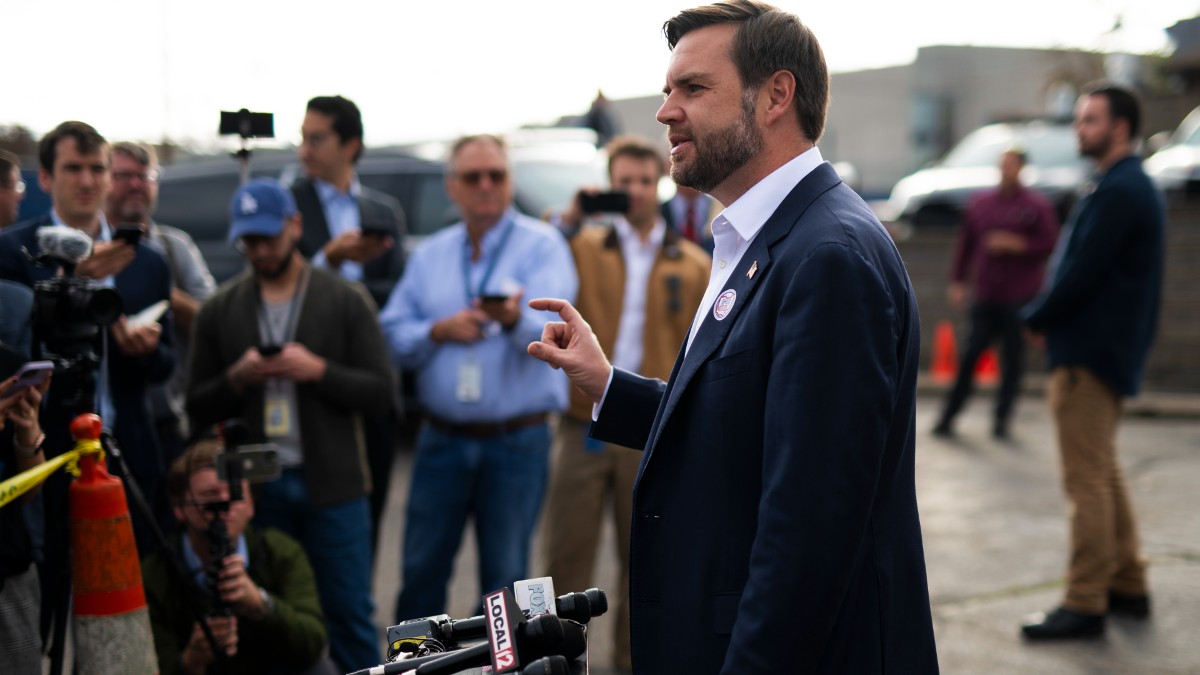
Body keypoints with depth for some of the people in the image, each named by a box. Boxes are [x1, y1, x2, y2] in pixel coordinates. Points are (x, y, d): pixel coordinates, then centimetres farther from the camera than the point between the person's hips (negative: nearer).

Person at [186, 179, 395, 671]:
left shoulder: (347, 302, 2)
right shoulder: (219, 311, 8)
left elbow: (381, 393, -2)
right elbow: (198, 410, 9)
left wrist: (318, 371, -16)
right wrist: (238, 378, -10)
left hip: (332, 486, -2)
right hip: (256, 487, 2)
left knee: (349, 617, 1)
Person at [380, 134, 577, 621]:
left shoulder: (541, 244, -2)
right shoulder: (430, 255, 13)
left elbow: (549, 329, -19)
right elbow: (392, 337, 8)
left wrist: (514, 318, -40)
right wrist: (440, 331, -10)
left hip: (517, 442, -3)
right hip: (443, 438, 3)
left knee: (505, 576, 5)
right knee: (422, 570, 7)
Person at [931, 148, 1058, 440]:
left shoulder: (1037, 206, 0)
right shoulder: (980, 203, 10)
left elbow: (1049, 243, -3)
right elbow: (965, 245, 12)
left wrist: (1015, 244, -14)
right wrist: (957, 281, 8)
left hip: (1019, 298, -2)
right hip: (985, 296, 2)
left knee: (1013, 358, 2)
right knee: (970, 356, 0)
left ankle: (1002, 418, 11)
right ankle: (948, 415, 5)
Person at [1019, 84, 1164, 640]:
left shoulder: (1119, 192, -18)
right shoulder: (1130, 186, 16)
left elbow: (1081, 276, -21)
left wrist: (1036, 318, -7)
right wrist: (1047, 316, 8)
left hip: (1090, 355, -11)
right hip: (1110, 353, 11)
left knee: (1086, 480, -7)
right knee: (1103, 474, 17)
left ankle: (1085, 603, -3)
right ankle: (1127, 586, 25)